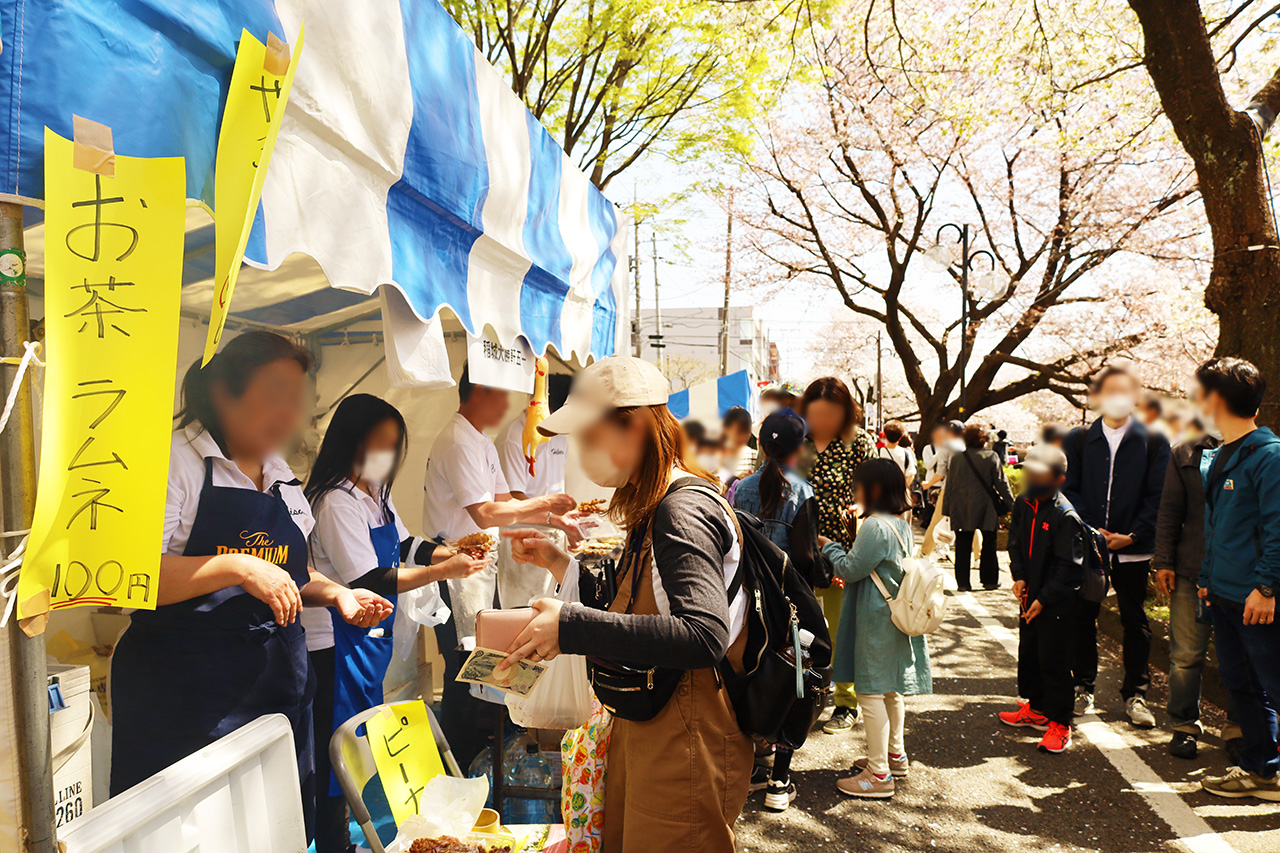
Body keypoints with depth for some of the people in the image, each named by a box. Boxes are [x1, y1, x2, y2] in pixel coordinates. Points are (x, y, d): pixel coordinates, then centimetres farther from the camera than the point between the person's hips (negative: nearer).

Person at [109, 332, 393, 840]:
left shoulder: (281, 476, 14)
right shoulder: (174, 459, -10)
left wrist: (335, 595, 7)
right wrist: (237, 567, -25)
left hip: (279, 681, 7)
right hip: (188, 695, -7)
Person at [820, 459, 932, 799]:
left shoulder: (875, 526, -20)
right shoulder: (902, 524, 9)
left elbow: (850, 569, -15)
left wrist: (828, 546, -1)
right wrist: (851, 579, 18)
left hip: (877, 621, -10)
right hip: (897, 615, 10)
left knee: (871, 691, -4)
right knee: (892, 688, 20)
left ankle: (878, 774, 1)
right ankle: (895, 754, 34)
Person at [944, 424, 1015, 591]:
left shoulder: (955, 457, 1)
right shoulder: (991, 457, -6)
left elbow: (949, 485, 5)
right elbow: (1001, 483, -2)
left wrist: (947, 509, 10)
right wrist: (1010, 504, 7)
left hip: (961, 510, 2)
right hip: (985, 509, -2)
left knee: (963, 546, 5)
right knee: (989, 545, 11)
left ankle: (963, 582, 6)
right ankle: (989, 580, 16)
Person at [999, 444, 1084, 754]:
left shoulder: (1065, 516, -19)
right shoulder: (1023, 505, 2)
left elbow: (1068, 567, -17)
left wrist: (1043, 599, -17)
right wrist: (1019, 577, 0)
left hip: (1057, 604, -7)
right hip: (1030, 598, 7)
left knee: (1054, 662, 0)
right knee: (1028, 654, 18)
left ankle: (1059, 723, 14)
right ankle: (1036, 708, 36)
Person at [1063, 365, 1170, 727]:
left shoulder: (1153, 442, 3)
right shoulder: (1078, 440, 5)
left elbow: (1157, 495, 0)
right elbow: (1068, 490, 2)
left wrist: (1133, 535, -11)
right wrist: (1089, 530, -11)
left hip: (1133, 548, -1)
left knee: (1135, 621, 8)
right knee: (1083, 618, 8)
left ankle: (1135, 693, 20)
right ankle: (1083, 687, 22)